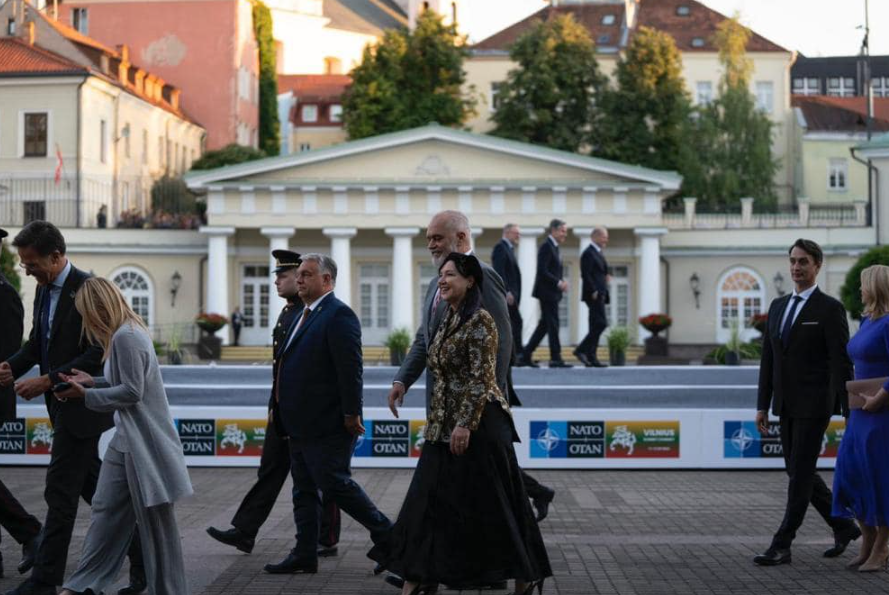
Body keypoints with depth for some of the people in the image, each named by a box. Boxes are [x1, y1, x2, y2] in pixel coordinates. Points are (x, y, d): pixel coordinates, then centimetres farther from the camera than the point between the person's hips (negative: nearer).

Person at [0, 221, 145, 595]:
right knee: (95, 488, 14)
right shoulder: (44, 290, 11)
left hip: (81, 406, -9)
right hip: (64, 406, 9)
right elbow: (37, 341, 18)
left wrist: (48, 380, -23)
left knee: (61, 492, -5)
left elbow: (98, 353, -20)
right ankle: (142, 558, 22)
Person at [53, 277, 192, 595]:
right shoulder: (128, 332, 12)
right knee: (106, 509, 11)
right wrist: (92, 382, 10)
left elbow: (132, 392, -20)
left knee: (155, 518, 1)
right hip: (127, 439, 10)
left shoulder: (125, 337, -19)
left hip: (144, 442, -10)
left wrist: (86, 395, -12)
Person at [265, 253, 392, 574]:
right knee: (304, 489, 11)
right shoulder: (306, 315, 16)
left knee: (334, 482, -7)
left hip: (328, 424, -10)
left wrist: (351, 414, -21)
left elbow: (350, 368, -20)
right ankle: (305, 554, 17)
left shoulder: (338, 315, -14)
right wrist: (286, 412, 18)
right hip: (302, 424, 10)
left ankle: (387, 536, 7)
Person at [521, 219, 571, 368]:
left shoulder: (553, 247, 18)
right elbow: (542, 271, -20)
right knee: (553, 324, -7)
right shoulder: (546, 246, -13)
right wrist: (558, 283, -21)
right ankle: (555, 358, -4)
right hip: (547, 292, -10)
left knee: (544, 325, 11)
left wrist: (560, 282, 5)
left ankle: (526, 355, 13)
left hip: (552, 292, 10)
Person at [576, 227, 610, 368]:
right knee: (601, 323, -16)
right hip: (594, 295, -10)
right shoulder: (588, 253, -10)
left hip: (599, 294, 10)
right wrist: (593, 291, -21)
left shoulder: (598, 253, 21)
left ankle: (591, 357, 6)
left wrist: (605, 278, 9)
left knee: (595, 327, 7)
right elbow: (586, 274, -18)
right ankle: (581, 350, -14)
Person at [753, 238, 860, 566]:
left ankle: (781, 545, -3)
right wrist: (762, 406, 10)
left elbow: (842, 363, -11)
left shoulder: (830, 309, -7)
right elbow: (768, 359, 14)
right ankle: (844, 526, 28)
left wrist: (848, 412, -14)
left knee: (801, 474, -5)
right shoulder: (778, 306, 13)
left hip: (814, 404, -7)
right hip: (786, 405, 7)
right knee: (799, 473, 12)